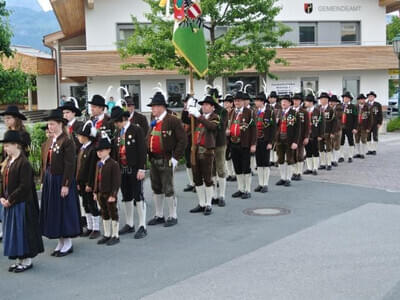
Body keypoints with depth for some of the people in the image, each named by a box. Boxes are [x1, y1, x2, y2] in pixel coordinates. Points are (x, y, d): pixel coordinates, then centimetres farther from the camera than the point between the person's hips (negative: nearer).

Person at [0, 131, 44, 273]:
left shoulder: (24, 163, -16)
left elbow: (24, 186, -20)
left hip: (22, 205, -9)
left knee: (23, 231, 0)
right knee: (12, 231, 13)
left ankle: (27, 260, 12)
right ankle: (19, 259, 23)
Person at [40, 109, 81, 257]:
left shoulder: (67, 142, -13)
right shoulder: (49, 141, 11)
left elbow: (70, 165, -17)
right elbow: (45, 163, 13)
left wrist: (66, 185, -19)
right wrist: (44, 181, 10)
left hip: (61, 181, -8)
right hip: (50, 181, 8)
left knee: (64, 210, 1)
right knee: (53, 211, 12)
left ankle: (68, 244, 13)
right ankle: (60, 243, 23)